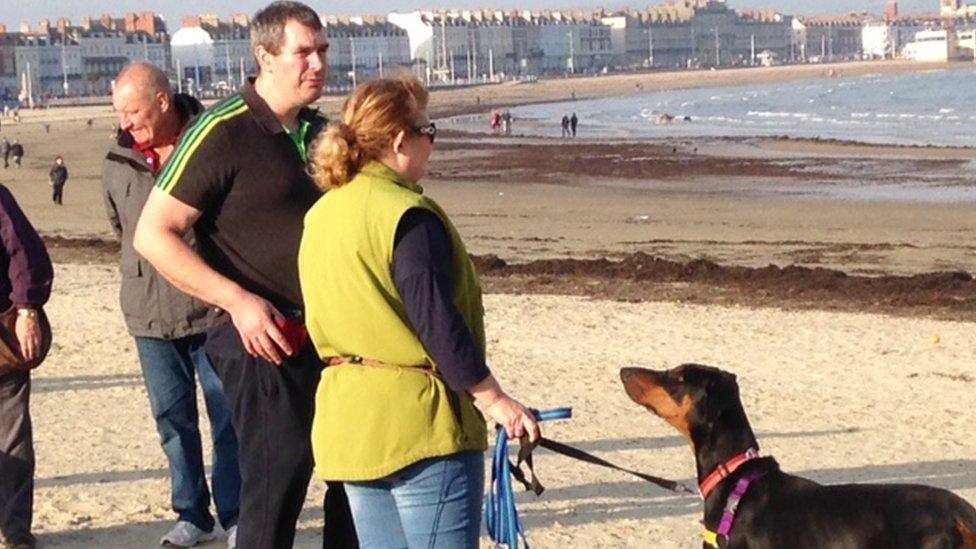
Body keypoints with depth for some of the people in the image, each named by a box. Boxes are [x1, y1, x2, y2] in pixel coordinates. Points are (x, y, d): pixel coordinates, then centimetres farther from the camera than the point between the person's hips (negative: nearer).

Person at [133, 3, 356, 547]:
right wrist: (238, 300, -21)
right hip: (264, 338, -7)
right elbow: (154, 235, -14)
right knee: (279, 476, -7)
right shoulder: (222, 132, -12)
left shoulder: (321, 133, 10)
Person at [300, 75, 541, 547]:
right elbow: (437, 320, -19)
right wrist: (493, 398, -13)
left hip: (346, 420, 8)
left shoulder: (320, 216, 11)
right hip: (417, 423, -8)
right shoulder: (407, 215, -16)